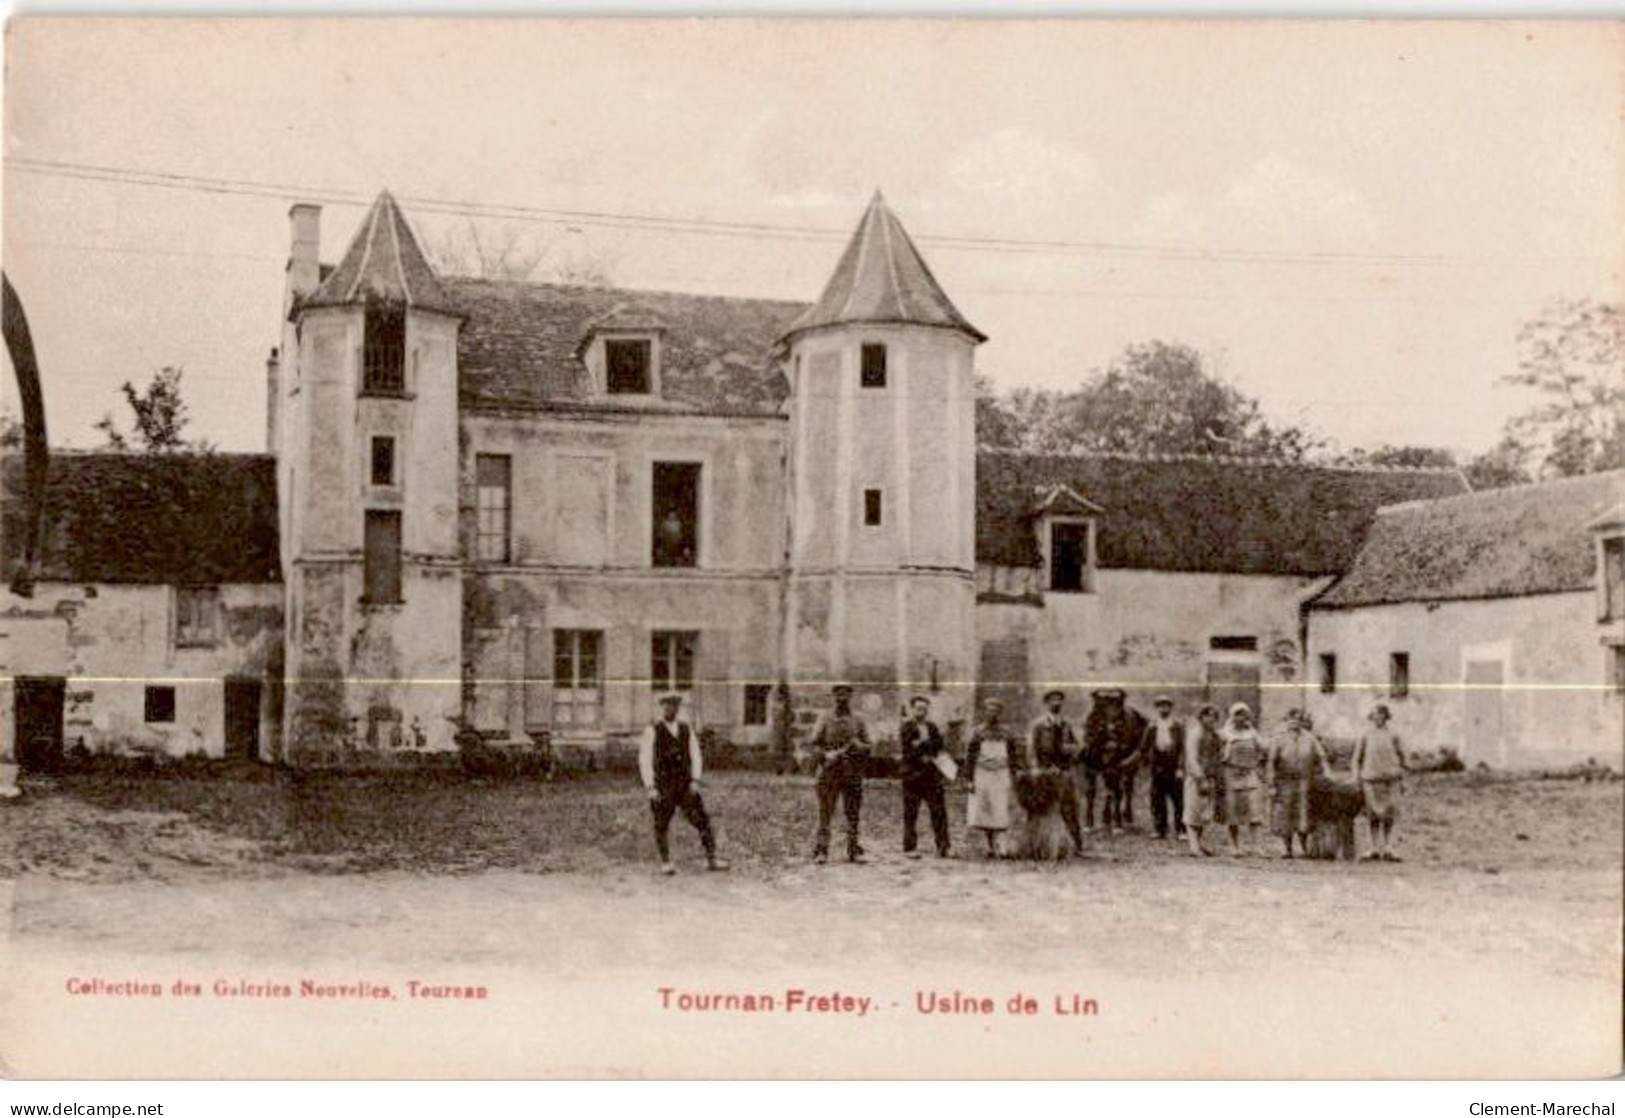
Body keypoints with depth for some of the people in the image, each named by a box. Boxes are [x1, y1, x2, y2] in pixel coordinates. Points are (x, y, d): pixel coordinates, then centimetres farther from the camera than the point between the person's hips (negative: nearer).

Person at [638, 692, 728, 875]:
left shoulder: (686, 729, 9)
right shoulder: (652, 731, -4)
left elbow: (695, 757, 6)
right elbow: (645, 761, -7)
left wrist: (695, 781, -7)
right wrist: (650, 788, -14)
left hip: (685, 785, 3)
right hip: (662, 786, -3)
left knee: (701, 819, -4)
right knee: (662, 826, 2)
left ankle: (711, 859, -2)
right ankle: (665, 863, 15)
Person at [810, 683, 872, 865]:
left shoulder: (858, 721, 11)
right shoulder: (825, 719, 7)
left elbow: (867, 747, 10)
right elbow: (815, 744, 3)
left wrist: (858, 745, -12)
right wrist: (826, 755, -15)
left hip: (852, 773, 2)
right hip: (829, 773, -2)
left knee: (853, 815, 4)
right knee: (825, 814, -3)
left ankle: (854, 851, 10)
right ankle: (821, 851, 0)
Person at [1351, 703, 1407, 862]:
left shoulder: (1393, 736, 6)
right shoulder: (1365, 736, 5)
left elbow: (1400, 757, 13)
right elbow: (1357, 759, 8)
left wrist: (1402, 779, 8)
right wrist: (1358, 780, 2)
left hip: (1390, 779, 1)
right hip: (1371, 779, 0)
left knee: (1389, 815, -2)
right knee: (1373, 816, 0)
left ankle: (1386, 850, 4)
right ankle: (1375, 850, 5)